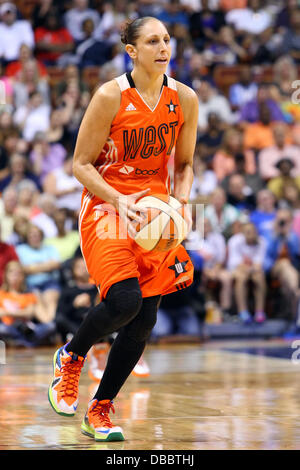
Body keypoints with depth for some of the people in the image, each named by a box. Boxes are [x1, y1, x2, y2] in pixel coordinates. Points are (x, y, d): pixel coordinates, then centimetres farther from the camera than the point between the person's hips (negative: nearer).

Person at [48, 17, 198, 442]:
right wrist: (120, 200, -22)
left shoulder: (185, 99, 1)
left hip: (155, 211, 4)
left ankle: (99, 414, 11)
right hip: (106, 205, -4)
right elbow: (81, 164, -8)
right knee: (123, 300, -23)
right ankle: (70, 357, 10)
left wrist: (180, 203, -6)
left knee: (144, 319, -3)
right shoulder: (110, 97, -12)